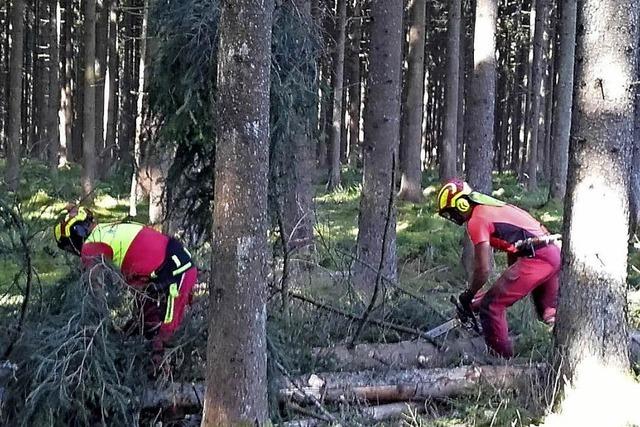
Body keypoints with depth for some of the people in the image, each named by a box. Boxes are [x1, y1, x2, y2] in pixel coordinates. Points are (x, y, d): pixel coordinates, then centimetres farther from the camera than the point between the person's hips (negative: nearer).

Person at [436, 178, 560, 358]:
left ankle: (503, 358, 4)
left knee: (491, 306, -2)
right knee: (550, 314, 27)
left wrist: (468, 297, 6)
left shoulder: (476, 221, -7)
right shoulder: (492, 208, 22)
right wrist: (510, 284, 35)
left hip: (535, 259, -10)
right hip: (553, 253, 10)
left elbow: (483, 270, -9)